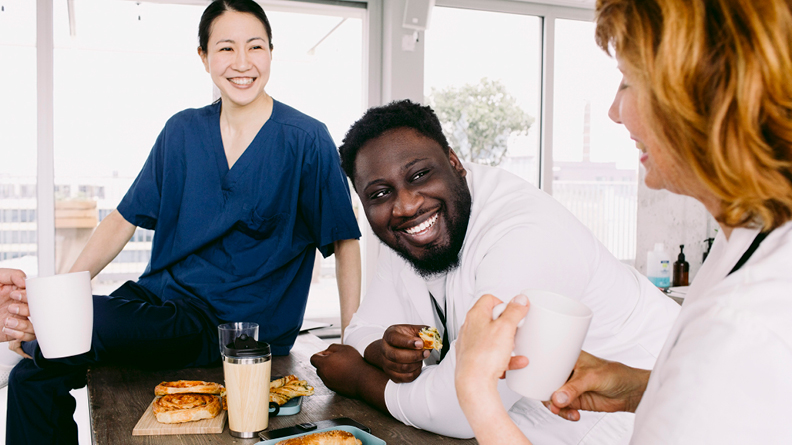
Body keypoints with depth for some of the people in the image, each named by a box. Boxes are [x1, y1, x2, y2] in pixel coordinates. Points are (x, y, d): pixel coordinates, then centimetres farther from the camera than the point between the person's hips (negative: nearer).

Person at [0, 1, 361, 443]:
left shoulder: (306, 140, -8)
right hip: (161, 298, 5)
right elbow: (124, 219, 8)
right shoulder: (183, 131, 6)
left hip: (232, 325, -5)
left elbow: (345, 241, -6)